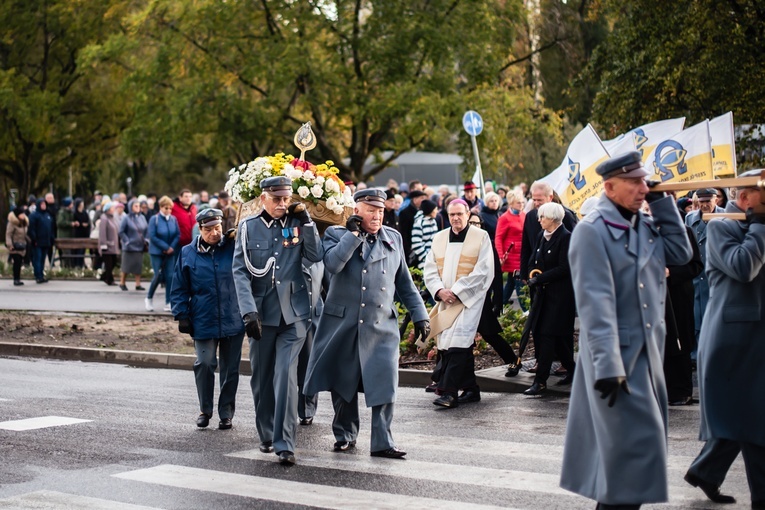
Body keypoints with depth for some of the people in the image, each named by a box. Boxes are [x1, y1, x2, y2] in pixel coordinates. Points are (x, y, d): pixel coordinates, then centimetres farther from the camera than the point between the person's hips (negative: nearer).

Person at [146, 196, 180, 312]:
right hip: (157, 252, -3)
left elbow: (178, 235, 2)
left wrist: (172, 247, -12)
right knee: (158, 276, -6)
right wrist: (166, 247, -15)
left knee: (170, 276, -1)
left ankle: (168, 303, 5)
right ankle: (149, 298, 17)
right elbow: (152, 236, -13)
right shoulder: (154, 219, -10)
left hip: (170, 252, 3)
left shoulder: (173, 219, -1)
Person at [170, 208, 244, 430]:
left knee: (230, 368, 6)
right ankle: (205, 410, 10)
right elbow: (179, 289, 9)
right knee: (204, 364, -9)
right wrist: (182, 315, 0)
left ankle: (226, 413, 18)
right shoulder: (188, 253, 5)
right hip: (203, 322, 0)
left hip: (233, 320, 1)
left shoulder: (233, 247, 3)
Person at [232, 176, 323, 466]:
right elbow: (240, 271, -5)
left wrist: (306, 221, -9)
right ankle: (267, 436, 28)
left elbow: (316, 256, -5)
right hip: (262, 312, 1)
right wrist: (248, 311, -15)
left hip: (293, 313, -1)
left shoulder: (297, 224, 5)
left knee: (286, 375, -12)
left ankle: (285, 444, -11)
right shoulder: (249, 227, 1)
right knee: (262, 377, 11)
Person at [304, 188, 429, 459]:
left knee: (384, 384, -8)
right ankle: (345, 435, 24)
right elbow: (332, 264, -20)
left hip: (382, 326, 1)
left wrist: (419, 315, 13)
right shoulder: (337, 234, 2)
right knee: (343, 382, 8)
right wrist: (354, 234, -15)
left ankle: (382, 442, -3)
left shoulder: (394, 238, 11)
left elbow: (404, 282, 17)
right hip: (342, 324, -1)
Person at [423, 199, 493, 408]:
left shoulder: (481, 237, 0)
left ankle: (449, 392, -20)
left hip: (469, 299, -5)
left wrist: (457, 291, -13)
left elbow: (483, 271, -8)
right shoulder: (439, 238, 13)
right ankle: (471, 389, 17)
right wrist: (440, 291, -9)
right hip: (445, 301, 5)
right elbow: (429, 270, 10)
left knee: (457, 344, -16)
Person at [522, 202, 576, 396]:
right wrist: (534, 276, -4)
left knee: (548, 334, -10)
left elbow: (564, 268, -17)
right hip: (544, 293, 8)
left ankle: (540, 381, -9)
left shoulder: (565, 238, -12)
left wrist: (539, 278, -16)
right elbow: (533, 262, 16)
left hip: (560, 294, -8)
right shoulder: (542, 236, 12)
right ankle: (572, 370, 24)